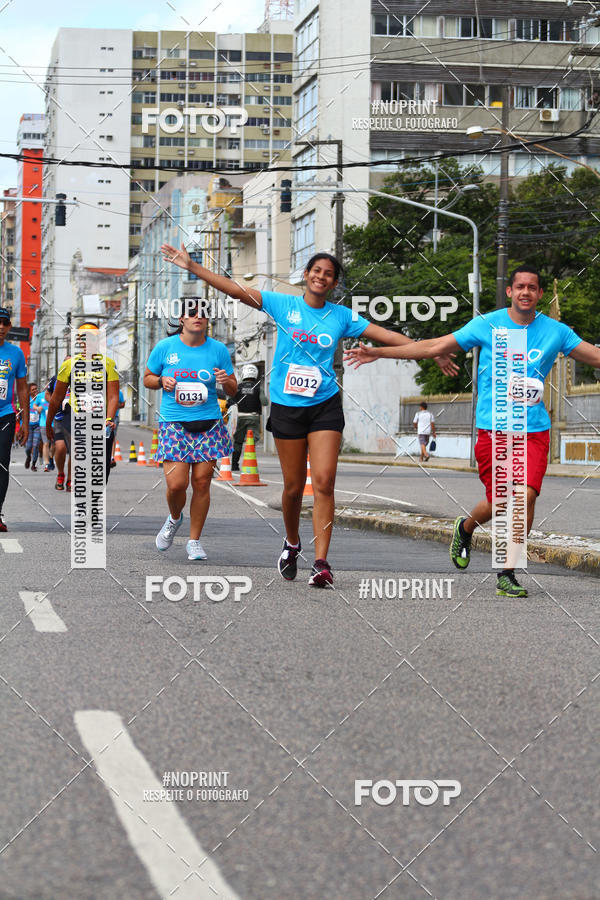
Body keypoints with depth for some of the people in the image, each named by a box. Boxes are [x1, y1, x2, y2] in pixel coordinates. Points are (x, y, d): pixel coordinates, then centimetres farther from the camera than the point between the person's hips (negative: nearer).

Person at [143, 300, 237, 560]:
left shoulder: (218, 350, 4)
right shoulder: (165, 347, 2)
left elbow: (233, 391, 11)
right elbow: (147, 378, 14)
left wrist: (226, 381, -11)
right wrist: (162, 381, -7)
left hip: (209, 424, 1)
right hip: (174, 424, -1)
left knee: (202, 482, -1)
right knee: (176, 483, -10)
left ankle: (194, 541, 14)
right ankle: (174, 518, 24)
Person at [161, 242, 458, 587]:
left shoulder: (341, 316, 5)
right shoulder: (283, 304, 2)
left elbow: (387, 335, 6)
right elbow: (236, 290, -2)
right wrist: (192, 266, -9)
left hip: (325, 406, 0)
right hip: (286, 406, 0)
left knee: (324, 481, -13)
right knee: (294, 485, 3)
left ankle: (321, 562, -11)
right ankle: (292, 543, 31)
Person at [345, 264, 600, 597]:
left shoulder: (555, 331, 5)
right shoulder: (487, 325, 1)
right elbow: (434, 347, 3)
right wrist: (377, 353, 0)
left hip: (535, 430, 1)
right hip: (493, 428, -1)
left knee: (526, 495, -17)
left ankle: (507, 574, -1)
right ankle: (466, 527, 34)